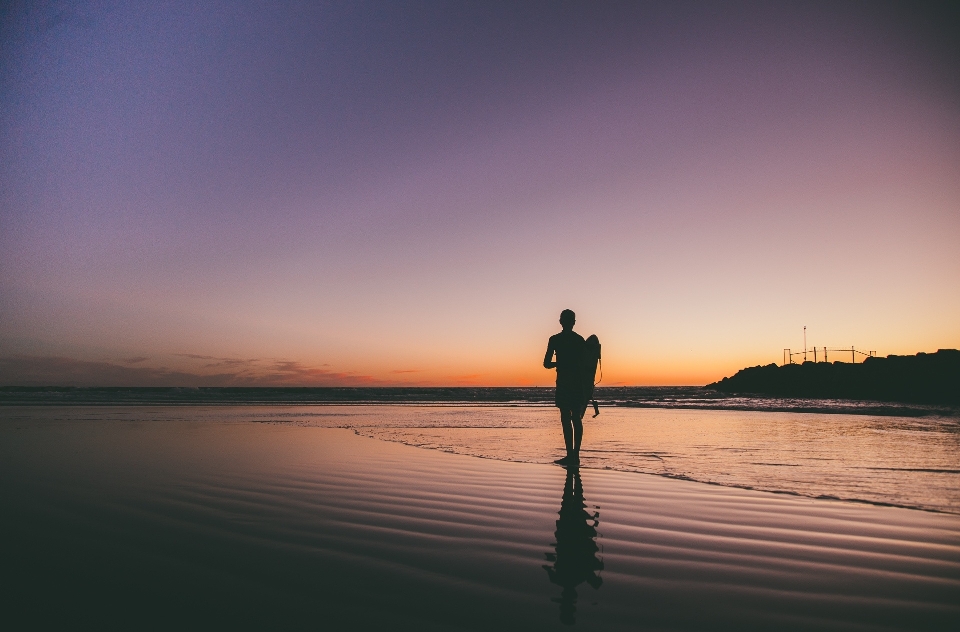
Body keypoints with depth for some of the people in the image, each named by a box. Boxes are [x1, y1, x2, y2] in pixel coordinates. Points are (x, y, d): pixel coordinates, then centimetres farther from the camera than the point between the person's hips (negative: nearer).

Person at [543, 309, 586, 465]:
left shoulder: (555, 339, -2)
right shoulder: (580, 340, 8)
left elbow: (546, 364, -3)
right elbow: (584, 364, 8)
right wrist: (585, 386, 16)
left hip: (563, 383, -4)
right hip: (578, 383, 4)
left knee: (566, 419, -5)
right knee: (577, 419, 9)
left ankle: (570, 455, -8)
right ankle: (575, 454, 10)